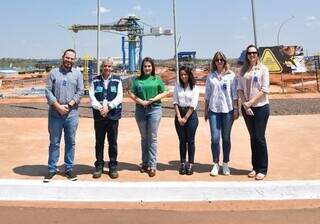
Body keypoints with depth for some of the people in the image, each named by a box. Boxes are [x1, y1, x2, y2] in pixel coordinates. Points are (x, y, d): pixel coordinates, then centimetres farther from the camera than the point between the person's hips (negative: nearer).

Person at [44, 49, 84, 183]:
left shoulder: (77, 74, 7)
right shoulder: (53, 73, 5)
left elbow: (80, 92, 0)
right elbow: (48, 91, -1)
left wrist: (68, 105, -11)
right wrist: (58, 106, -13)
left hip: (72, 114, 1)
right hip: (55, 114, 0)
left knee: (70, 142, 8)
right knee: (54, 142, 7)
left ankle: (69, 169, 19)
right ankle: (52, 169, 17)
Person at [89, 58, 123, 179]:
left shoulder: (117, 80, 5)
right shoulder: (95, 81, 8)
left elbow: (119, 97, -3)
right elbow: (91, 96, -1)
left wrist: (108, 106, -16)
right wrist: (100, 108, -15)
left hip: (113, 115, -1)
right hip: (98, 115, 1)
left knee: (113, 142, 4)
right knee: (99, 142, 8)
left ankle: (113, 166, 15)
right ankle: (99, 166, 18)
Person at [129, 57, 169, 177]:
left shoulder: (157, 79, 5)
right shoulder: (137, 80, 8)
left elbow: (164, 92, 3)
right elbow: (131, 93, 5)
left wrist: (153, 99, -11)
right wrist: (141, 101, -10)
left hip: (154, 109, -2)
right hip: (140, 110, 2)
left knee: (152, 138, 0)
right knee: (144, 138, 11)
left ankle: (152, 165, 5)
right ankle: (145, 163, 22)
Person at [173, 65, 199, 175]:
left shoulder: (194, 87, -1)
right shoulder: (177, 87, 7)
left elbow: (193, 105, -6)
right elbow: (175, 102, 4)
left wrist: (185, 118, -10)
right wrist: (179, 117, -6)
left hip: (191, 114, -2)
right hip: (179, 114, 2)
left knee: (190, 140, 1)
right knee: (182, 140, 6)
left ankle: (190, 163, 8)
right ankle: (182, 163, 13)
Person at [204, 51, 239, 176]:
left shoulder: (231, 75, 3)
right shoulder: (210, 76, 8)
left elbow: (235, 93, 1)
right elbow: (207, 95, 11)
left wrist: (236, 109, -5)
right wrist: (205, 110, 10)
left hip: (227, 110, -1)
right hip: (213, 110, 1)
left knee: (226, 138, 7)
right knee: (215, 138, -1)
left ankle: (225, 164, 18)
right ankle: (215, 165, 10)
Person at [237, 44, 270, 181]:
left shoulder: (263, 69, -2)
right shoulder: (243, 70, 8)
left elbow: (265, 89, -9)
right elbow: (240, 89, 5)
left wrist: (251, 102, -14)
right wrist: (244, 104, -8)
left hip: (261, 107, -4)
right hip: (247, 108, 4)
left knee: (260, 138, -1)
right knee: (253, 137, 11)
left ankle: (262, 169, 10)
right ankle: (255, 167, 20)